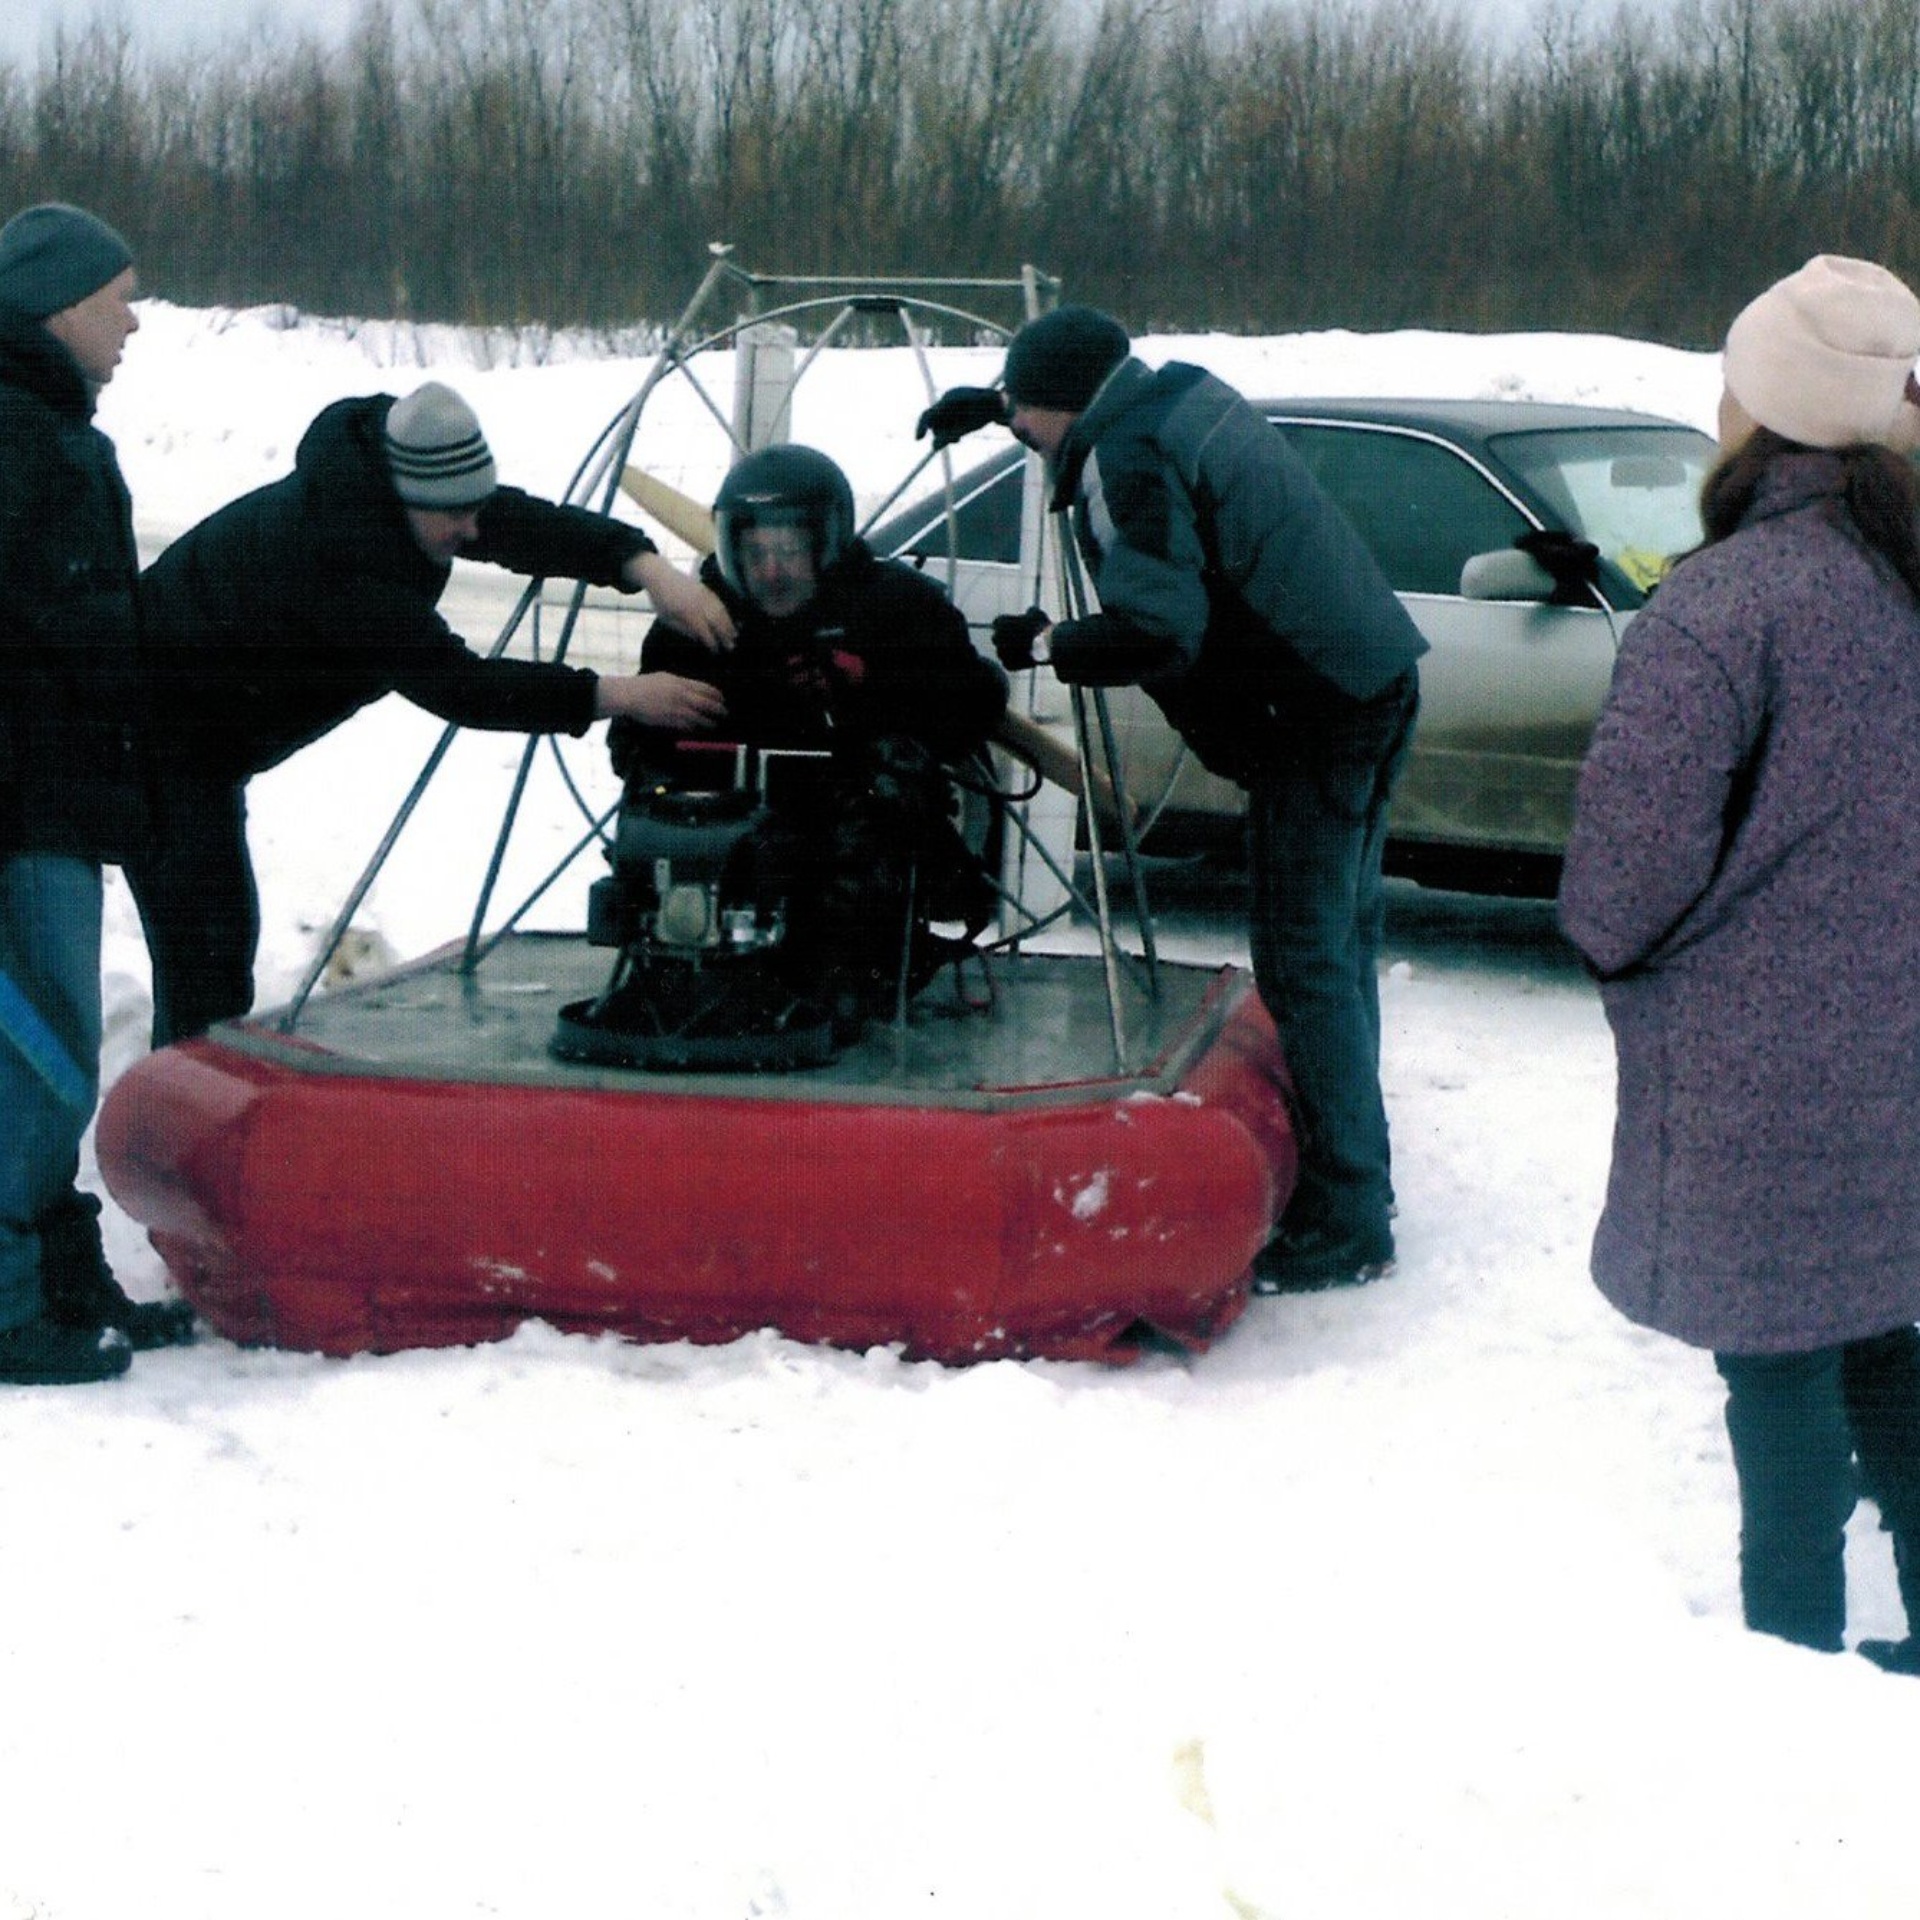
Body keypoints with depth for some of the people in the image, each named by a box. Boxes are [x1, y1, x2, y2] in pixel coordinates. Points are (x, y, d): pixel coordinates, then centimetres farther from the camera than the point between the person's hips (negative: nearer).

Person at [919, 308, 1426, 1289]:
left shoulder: (1125, 463, -15)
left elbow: (1159, 633, -23)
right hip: (1372, 679, 10)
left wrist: (1046, 645, -8)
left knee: (1306, 963, -8)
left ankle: (1345, 1226, -5)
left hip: (1315, 711, -10)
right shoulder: (1181, 392, 13)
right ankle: (1355, 1171, 30)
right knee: (1338, 941, 18)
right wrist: (993, 401, 36)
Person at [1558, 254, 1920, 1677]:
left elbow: (1622, 884, -20)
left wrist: (1610, 943, 1)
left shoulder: (1717, 612, -22)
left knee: (1778, 1367, 7)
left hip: (1760, 1079, -7)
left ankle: (1796, 1650, 21)